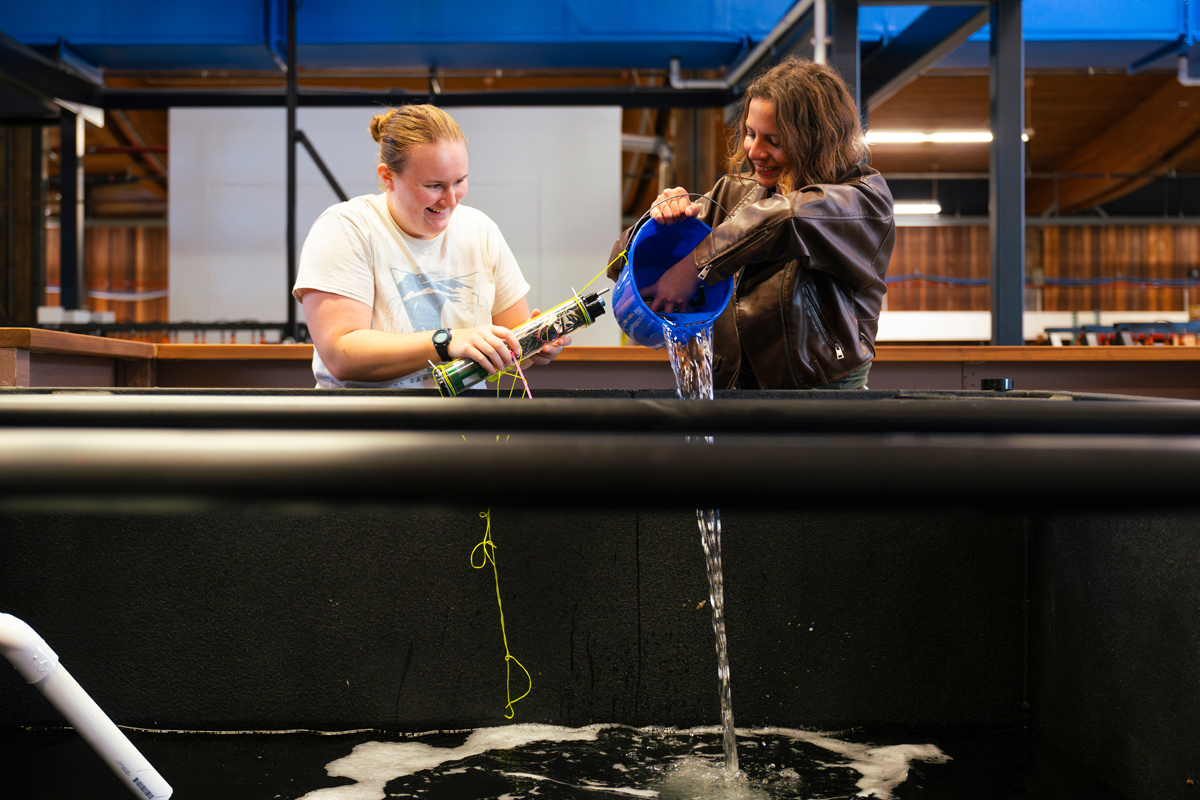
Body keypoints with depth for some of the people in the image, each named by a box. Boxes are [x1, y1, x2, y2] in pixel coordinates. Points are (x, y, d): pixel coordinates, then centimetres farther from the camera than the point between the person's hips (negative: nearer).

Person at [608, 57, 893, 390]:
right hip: (728, 388, 5)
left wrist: (696, 266, -30)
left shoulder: (866, 196, -3)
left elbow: (796, 216, -28)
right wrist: (668, 212, -9)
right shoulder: (733, 193, 11)